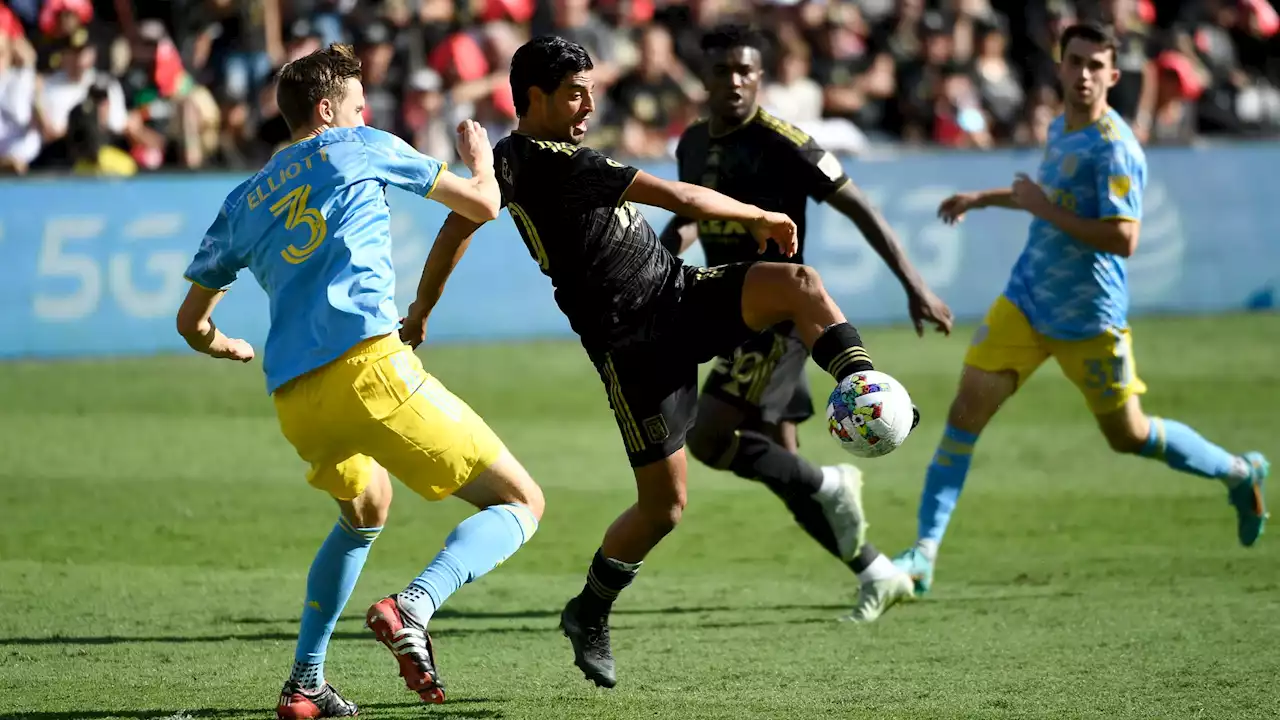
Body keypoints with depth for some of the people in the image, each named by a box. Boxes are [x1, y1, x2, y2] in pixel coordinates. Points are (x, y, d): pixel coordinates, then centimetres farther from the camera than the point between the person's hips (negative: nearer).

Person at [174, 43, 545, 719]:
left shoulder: (243, 202, 24)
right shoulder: (362, 148, 12)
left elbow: (191, 321, 31)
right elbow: (482, 205, 17)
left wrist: (231, 348, 54)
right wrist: (480, 158, 40)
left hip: (293, 399, 6)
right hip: (369, 363, -6)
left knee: (365, 508, 35)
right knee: (520, 503, -1)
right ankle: (414, 607, -28)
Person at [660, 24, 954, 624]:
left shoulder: (780, 143, -15)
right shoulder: (693, 144, 7)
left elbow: (857, 208, -13)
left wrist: (914, 286, -16)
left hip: (778, 316, -8)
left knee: (706, 440, -17)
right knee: (781, 466, 8)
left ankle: (828, 484, 0)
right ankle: (877, 575, 17)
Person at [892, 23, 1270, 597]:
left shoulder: (1114, 148, -20)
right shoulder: (1060, 130, 6)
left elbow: (1123, 238, -29)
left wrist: (1044, 208, -24)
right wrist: (984, 199, 27)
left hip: (1089, 318, -7)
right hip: (1026, 303, 7)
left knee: (1128, 436, 8)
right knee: (968, 409, -7)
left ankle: (1239, 473, 34)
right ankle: (924, 553, -6)